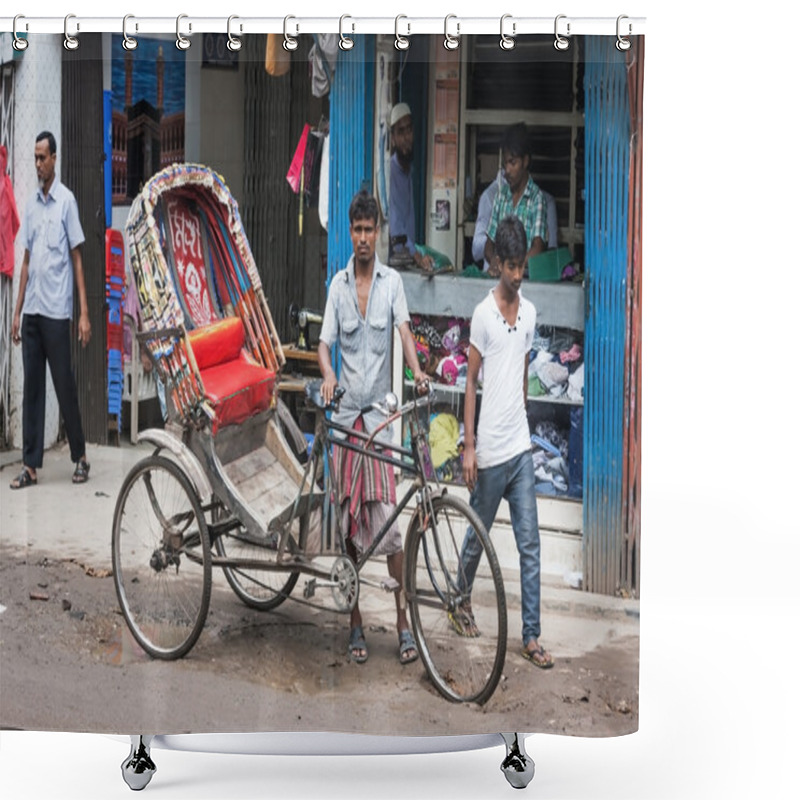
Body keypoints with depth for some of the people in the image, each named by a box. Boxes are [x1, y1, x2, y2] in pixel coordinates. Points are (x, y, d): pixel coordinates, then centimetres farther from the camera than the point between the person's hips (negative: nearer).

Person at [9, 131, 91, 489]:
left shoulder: (66, 201, -5)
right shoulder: (30, 205, 13)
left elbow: (77, 259, -6)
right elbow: (26, 261, 16)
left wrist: (85, 313, -11)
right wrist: (17, 312, 12)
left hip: (56, 311, -6)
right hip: (31, 311, 6)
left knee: (64, 386, 0)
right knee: (32, 387, 5)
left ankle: (80, 457, 13)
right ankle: (30, 464, 8)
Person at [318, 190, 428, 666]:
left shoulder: (392, 281, 3)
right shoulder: (339, 284, 8)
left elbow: (404, 329, -11)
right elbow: (325, 341, 1)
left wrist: (417, 370, -31)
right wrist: (327, 375, -21)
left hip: (381, 411, -2)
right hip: (346, 411, 2)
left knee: (387, 516, -8)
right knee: (350, 520, 4)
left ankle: (404, 622, -2)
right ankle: (356, 624, 13)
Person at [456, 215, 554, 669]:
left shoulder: (529, 313, 7)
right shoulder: (484, 315, -10)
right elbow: (471, 381, -8)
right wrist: (469, 445, -9)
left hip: (520, 448, 5)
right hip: (490, 451, -5)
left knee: (530, 544, 3)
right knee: (478, 535, 11)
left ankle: (532, 636, 6)